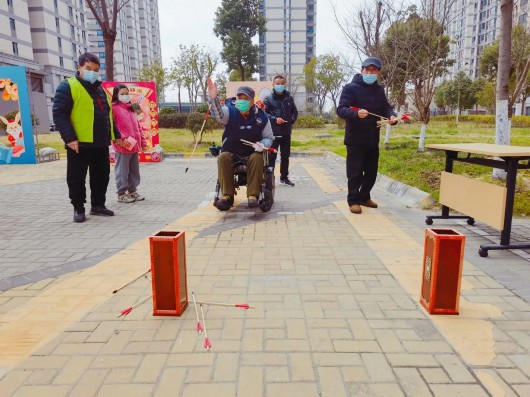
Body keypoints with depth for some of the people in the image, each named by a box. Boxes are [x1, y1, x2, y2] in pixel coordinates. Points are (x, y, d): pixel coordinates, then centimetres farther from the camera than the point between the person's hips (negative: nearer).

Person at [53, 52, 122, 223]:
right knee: (77, 178, 1)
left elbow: (108, 114, 25)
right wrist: (69, 138, -20)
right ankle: (78, 209, 13)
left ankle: (98, 205, 23)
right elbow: (59, 114, -11)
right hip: (79, 144, -6)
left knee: (102, 176, 11)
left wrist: (115, 135, 19)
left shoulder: (100, 89, 18)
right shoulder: (68, 87, -4)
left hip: (101, 144, 7)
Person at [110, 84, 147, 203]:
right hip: (122, 146, -7)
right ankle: (121, 194, 9)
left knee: (134, 170, 14)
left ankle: (132, 191, 25)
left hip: (134, 145, 7)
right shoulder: (114, 108, -5)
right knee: (122, 170, 0)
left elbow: (137, 126, 20)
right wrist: (122, 138, -23)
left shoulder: (131, 108, 18)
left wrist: (143, 141, 17)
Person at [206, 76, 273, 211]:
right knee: (222, 157, -30)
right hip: (231, 152, 0)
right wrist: (213, 98, -50)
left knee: (257, 158, -33)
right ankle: (227, 195, -26)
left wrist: (262, 145, -17)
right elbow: (218, 114, -29)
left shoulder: (261, 117, -2)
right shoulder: (230, 111, -5)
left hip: (252, 153, 0)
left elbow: (268, 137, 7)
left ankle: (253, 195, -30)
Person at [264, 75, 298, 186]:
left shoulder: (289, 98, 7)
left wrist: (292, 120, -1)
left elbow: (295, 111, 16)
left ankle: (284, 177, 24)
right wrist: (274, 119, -18)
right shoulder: (269, 99, -3)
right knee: (271, 156, -1)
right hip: (273, 132, -4)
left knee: (285, 156, 12)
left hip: (286, 131, 4)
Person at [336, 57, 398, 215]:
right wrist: (356, 114, -37)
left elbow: (385, 108, 12)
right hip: (355, 139, -6)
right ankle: (354, 200, 10)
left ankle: (364, 197, 29)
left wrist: (392, 116, -13)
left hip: (373, 139, 6)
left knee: (371, 171, 13)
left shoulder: (379, 90, 11)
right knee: (355, 172, -2)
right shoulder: (350, 88, -9)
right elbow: (341, 110, -18)